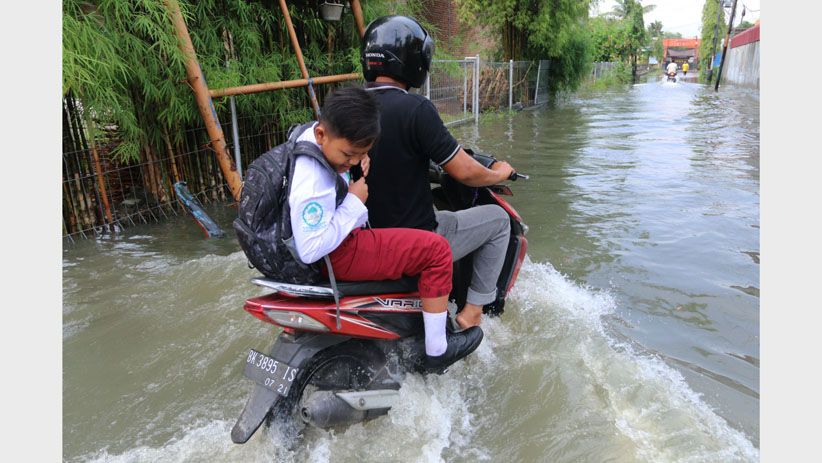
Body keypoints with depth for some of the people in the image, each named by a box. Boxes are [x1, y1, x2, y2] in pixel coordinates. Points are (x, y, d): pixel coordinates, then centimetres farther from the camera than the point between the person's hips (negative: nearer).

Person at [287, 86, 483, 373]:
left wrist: (360, 160, -1)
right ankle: (437, 352, -1)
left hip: (340, 235, 11)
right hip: (338, 257, -11)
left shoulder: (312, 133, -2)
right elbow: (310, 250, -31)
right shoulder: (311, 185, -31)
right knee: (436, 249, -14)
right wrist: (355, 204, -24)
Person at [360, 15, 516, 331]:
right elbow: (464, 172, -17)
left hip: (366, 238, 8)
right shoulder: (415, 109, -21)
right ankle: (473, 312, 16)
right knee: (498, 219, 12)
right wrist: (500, 174, 4)